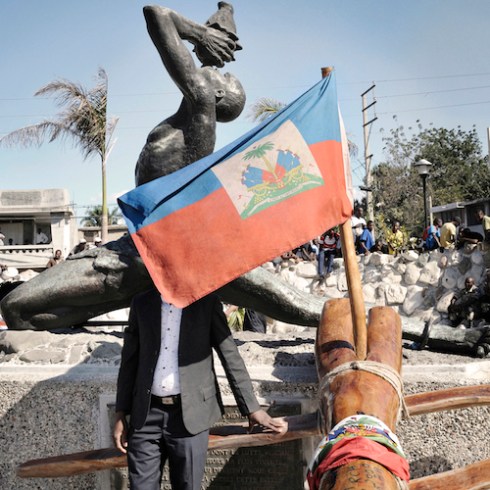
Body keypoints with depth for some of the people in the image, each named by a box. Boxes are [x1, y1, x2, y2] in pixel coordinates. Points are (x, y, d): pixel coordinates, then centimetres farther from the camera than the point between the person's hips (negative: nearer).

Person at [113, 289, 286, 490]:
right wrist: (121, 415, 5)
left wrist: (252, 408, -2)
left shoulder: (207, 303, 1)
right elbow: (129, 361, 9)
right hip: (146, 414, 2)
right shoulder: (141, 304, 6)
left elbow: (230, 357, 0)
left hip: (190, 414, -2)